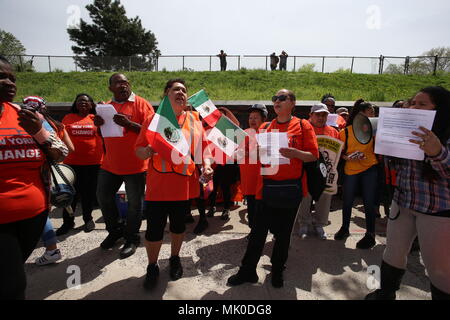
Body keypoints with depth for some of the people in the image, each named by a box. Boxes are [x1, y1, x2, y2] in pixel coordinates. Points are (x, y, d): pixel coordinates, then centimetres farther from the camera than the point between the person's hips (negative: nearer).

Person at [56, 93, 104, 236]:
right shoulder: (68, 118, 9)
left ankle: (88, 219, 25)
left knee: (89, 192, 10)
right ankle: (68, 221, 19)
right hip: (72, 162, 1)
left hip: (93, 162, -1)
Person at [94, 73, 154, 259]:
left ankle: (132, 239, 25)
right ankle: (115, 230, 37)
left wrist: (129, 124, -25)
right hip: (110, 164, 6)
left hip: (135, 165, -6)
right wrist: (99, 124, -3)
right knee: (103, 196, 15)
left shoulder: (141, 104, -6)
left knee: (134, 203, 5)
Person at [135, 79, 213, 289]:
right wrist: (148, 150, -19)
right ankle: (152, 267, 29)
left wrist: (207, 164, -10)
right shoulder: (154, 119, 2)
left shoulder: (194, 119, 6)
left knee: (179, 225, 18)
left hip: (185, 186, 2)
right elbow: (138, 150, 2)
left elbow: (204, 146, 7)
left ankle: (175, 259, 43)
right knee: (154, 229, 4)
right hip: (158, 186, -1)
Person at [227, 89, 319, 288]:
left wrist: (295, 153, -21)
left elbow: (313, 155, -4)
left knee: (283, 233, 12)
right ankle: (247, 271, 21)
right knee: (258, 231, 6)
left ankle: (278, 271, 31)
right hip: (267, 187, 2)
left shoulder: (303, 126, 2)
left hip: (291, 188, -1)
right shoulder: (265, 127, 11)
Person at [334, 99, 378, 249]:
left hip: (370, 169, 1)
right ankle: (345, 228, 33)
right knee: (347, 201, 11)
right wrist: (348, 158, -17)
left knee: (369, 203, 2)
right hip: (351, 170, -1)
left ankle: (370, 234, 18)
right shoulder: (345, 131, -3)